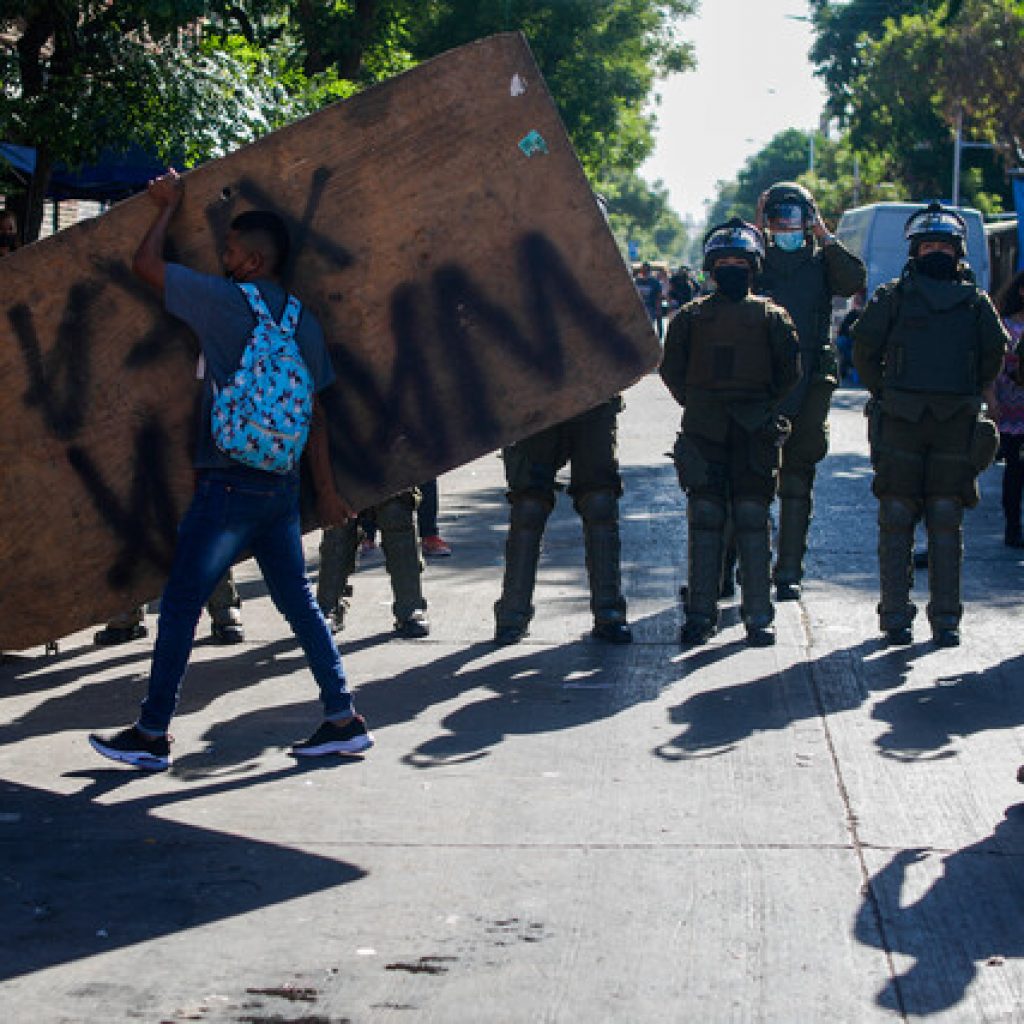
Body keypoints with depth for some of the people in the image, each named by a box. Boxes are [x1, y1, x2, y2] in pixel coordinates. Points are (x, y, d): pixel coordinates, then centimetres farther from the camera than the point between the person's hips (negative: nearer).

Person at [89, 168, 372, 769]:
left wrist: (170, 206, 12)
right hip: (282, 486, 7)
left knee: (181, 606, 1)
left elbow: (146, 264, -2)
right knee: (299, 602, 13)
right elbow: (315, 410, 10)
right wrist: (326, 488, 13)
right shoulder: (303, 320, 8)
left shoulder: (225, 300, -10)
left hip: (228, 485, -6)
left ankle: (152, 735, 7)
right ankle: (343, 720, 12)